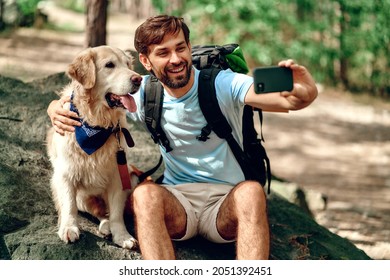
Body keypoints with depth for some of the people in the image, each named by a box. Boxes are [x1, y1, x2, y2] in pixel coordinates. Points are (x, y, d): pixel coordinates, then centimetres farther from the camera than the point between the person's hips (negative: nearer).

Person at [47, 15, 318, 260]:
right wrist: (57, 108, -18)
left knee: (251, 191, -35)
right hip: (177, 200, 2)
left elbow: (287, 100, -24)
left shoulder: (223, 84, -7)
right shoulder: (145, 95, 2)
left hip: (227, 200, -1)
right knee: (145, 193, -32)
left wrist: (302, 93, -50)